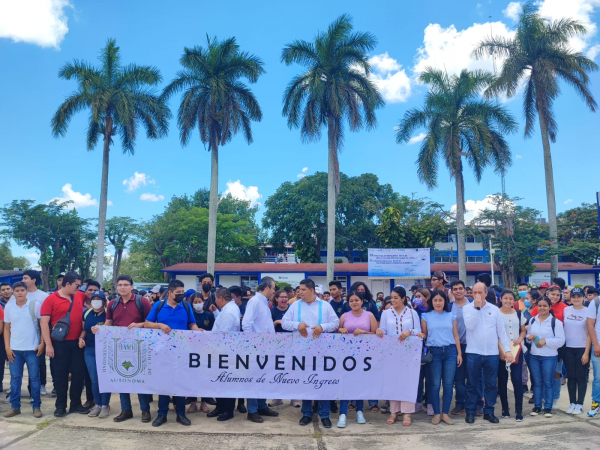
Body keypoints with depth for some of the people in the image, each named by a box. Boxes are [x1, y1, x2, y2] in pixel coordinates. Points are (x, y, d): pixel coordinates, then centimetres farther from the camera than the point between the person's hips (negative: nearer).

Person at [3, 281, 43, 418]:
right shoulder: (8, 307, 5)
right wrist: (7, 347, 1)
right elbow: (6, 328, 9)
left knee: (34, 378, 2)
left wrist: (42, 343, -9)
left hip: (32, 348, -3)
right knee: (15, 378, 8)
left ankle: (36, 406, 10)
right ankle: (15, 406, 19)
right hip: (14, 349, 3)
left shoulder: (35, 305, -5)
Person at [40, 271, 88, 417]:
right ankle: (60, 406, 18)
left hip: (77, 342, 4)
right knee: (61, 375, 6)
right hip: (59, 343, -4)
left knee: (78, 373, 8)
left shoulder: (81, 296, 5)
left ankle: (76, 404, 20)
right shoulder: (51, 299, -8)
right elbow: (44, 322, -10)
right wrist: (48, 344, -13)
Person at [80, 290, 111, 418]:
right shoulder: (86, 313, 7)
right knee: (94, 379, 9)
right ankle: (97, 404, 21)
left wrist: (100, 331, -27)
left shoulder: (108, 313, -9)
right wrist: (81, 338, 0)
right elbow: (84, 329, 19)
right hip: (89, 350, 5)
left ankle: (105, 405, 12)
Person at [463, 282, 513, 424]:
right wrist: (477, 307, -15)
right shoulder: (467, 308, -1)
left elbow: (501, 331, 6)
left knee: (491, 384, 10)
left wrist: (507, 350, 0)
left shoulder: (494, 309, 5)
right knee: (472, 384, 6)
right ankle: (470, 412, 16)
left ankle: (489, 412, 22)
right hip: (473, 353, -2)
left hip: (492, 353, 2)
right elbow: (469, 325, -17)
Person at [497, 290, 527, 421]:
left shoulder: (519, 314, 8)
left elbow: (523, 330, 15)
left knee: (517, 380, -4)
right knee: (502, 380, 4)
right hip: (500, 351, -2)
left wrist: (519, 340, -6)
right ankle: (505, 408, 16)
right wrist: (500, 350, -12)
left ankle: (518, 410, 5)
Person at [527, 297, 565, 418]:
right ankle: (537, 406, 19)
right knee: (537, 382, 11)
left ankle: (548, 407, 15)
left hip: (549, 357, -4)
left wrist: (545, 341, -20)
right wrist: (529, 337, -4)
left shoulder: (555, 322, -8)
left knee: (548, 382, 5)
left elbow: (560, 340, -11)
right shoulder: (532, 320, 8)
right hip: (534, 356, 4)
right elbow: (528, 335, 18)